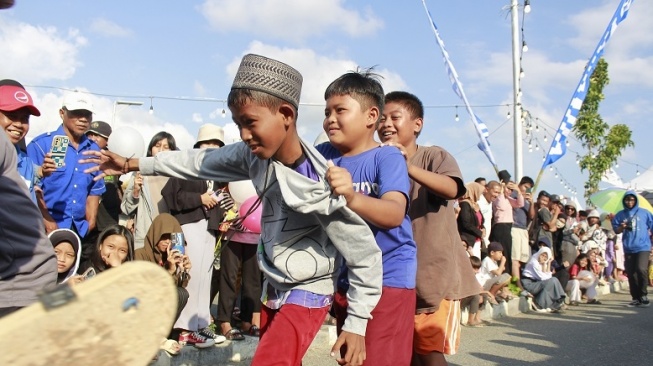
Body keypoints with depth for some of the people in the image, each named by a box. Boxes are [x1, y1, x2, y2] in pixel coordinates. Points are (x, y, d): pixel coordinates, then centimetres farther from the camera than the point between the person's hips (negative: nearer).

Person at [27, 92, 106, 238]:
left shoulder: (93, 150, 11)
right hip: (47, 229, -4)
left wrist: (90, 222, 5)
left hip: (80, 230, 4)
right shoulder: (41, 144, -4)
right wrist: (49, 224, -12)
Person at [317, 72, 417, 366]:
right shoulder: (322, 156, 1)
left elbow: (394, 214, -32)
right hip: (343, 280, 6)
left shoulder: (388, 157, -15)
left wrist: (352, 197, -50)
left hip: (388, 278, -6)